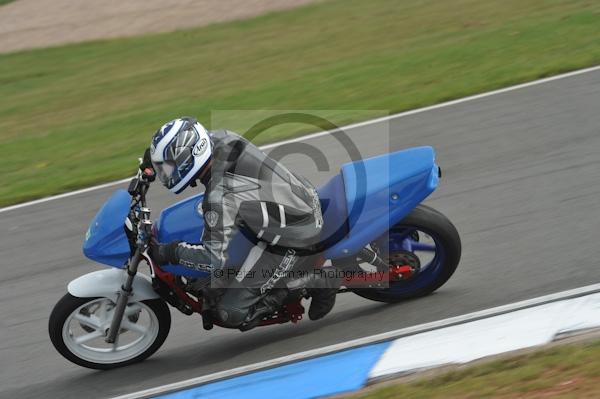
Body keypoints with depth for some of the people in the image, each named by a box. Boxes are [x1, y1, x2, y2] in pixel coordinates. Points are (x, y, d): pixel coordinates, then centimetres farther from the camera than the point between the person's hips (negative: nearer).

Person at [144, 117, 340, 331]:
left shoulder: (220, 197, -31)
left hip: (297, 239, -9)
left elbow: (215, 259, -25)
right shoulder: (220, 139, -10)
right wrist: (151, 157, 10)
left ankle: (315, 283, -1)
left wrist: (167, 253, -15)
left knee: (230, 314, -7)